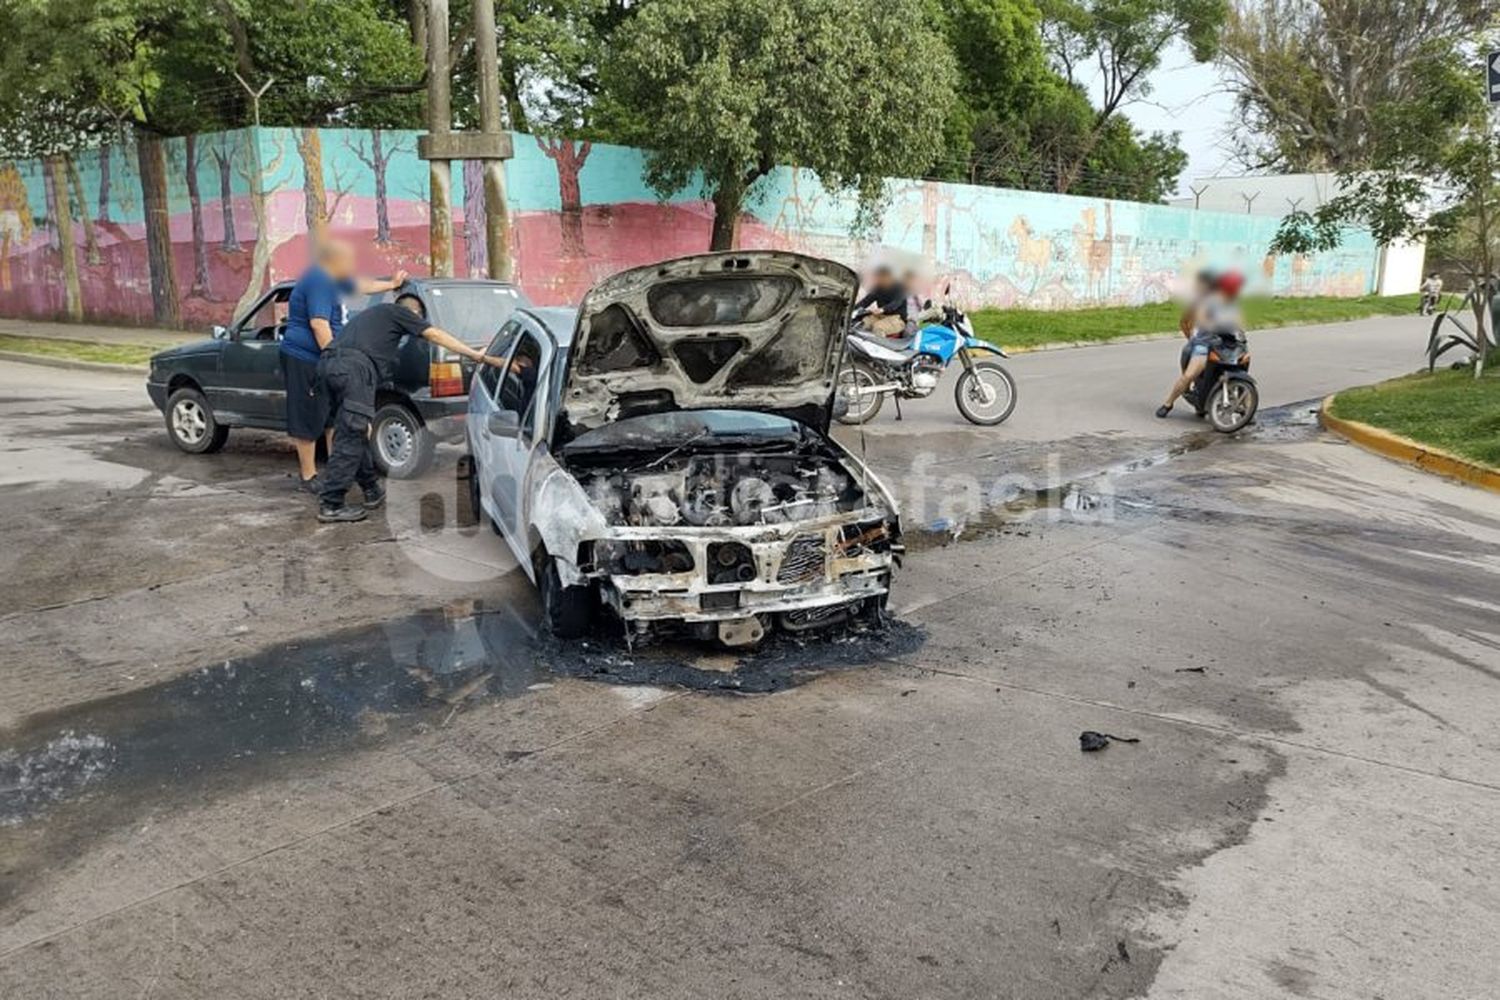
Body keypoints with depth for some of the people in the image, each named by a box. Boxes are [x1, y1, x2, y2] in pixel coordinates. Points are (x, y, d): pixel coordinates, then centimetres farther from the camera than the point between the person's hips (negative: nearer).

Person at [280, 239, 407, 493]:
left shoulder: (330, 279, 14)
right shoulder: (318, 281, -18)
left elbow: (361, 285, 32)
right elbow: (319, 324, -26)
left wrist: (392, 284, 39)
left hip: (320, 359, 11)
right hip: (304, 360, -11)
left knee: (333, 414, 15)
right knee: (308, 419, -4)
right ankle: (307, 477, 2)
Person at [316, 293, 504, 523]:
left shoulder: (374, 313, 38)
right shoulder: (398, 311, 18)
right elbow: (437, 336, 8)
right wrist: (480, 357, 4)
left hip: (328, 363, 9)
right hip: (354, 367, -9)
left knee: (352, 431, 17)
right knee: (351, 437, -7)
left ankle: (372, 490, 27)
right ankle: (331, 505, -6)